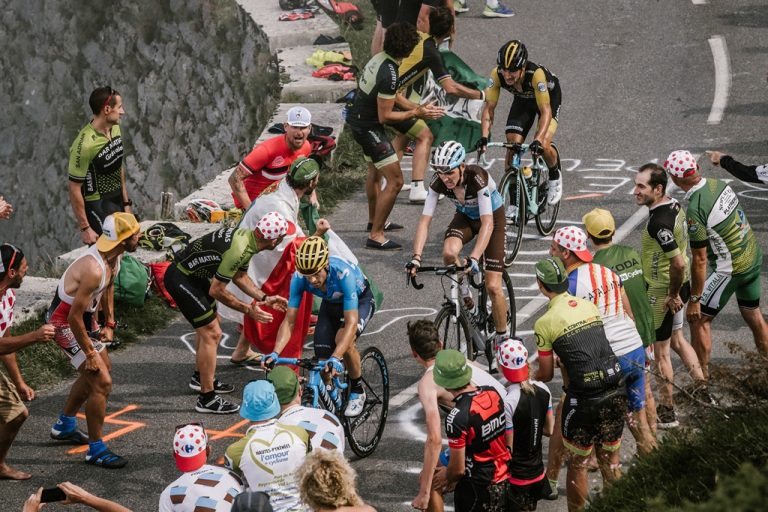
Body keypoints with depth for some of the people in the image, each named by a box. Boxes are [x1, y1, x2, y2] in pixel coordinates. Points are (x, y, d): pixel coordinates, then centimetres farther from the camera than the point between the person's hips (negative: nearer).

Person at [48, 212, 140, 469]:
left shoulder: (113, 257, -7)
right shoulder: (94, 269, -36)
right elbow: (74, 318, -30)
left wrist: (110, 316, 24)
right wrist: (89, 353, -20)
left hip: (81, 316, 10)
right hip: (63, 324, -10)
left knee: (101, 368, 26)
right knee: (102, 382, -14)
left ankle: (65, 425, 43)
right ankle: (96, 450, -3)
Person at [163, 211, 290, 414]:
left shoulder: (247, 236, 0)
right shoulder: (238, 250, -30)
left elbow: (240, 277, 15)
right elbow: (216, 291, -23)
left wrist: (264, 298, 8)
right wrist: (248, 310, -15)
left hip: (193, 275, 11)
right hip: (180, 279, -11)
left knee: (208, 326, 26)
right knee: (211, 333, -10)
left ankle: (200, 378, 45)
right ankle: (207, 399, -6)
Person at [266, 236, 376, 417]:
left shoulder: (343, 273, -42)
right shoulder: (300, 277, -30)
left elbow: (351, 323, -45)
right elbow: (289, 321, -26)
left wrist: (336, 358, -57)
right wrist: (275, 353, -41)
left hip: (360, 301, -4)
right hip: (331, 304, 4)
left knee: (344, 341, -30)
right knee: (322, 357, -9)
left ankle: (357, 391, -6)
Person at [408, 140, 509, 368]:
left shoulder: (477, 177, -37)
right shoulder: (439, 182, -25)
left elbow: (487, 223, -43)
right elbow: (425, 221, -26)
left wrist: (474, 258, -55)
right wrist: (416, 257, -39)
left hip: (493, 215, -3)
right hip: (465, 216, 3)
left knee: (493, 287, -11)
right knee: (449, 252, -31)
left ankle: (501, 339, 10)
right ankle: (463, 291, -1)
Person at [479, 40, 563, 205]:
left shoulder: (536, 74, -43)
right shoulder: (497, 74, -31)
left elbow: (545, 111, -43)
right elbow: (489, 107, -25)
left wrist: (538, 140, -54)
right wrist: (484, 137, -39)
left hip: (549, 98, -4)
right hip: (523, 99, 4)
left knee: (543, 145, -23)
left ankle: (555, 177, 11)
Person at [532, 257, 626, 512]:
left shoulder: (545, 323, -8)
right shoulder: (589, 305, 7)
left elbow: (546, 375, 1)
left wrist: (529, 378, 22)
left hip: (583, 400, -5)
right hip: (615, 392, 5)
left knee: (578, 463, 14)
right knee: (611, 459, 22)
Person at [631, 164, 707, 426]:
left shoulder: (659, 223, -31)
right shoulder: (675, 206, -1)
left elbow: (678, 263, -32)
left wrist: (672, 296, -17)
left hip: (662, 293, -9)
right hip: (679, 286, 9)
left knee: (660, 352, 6)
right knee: (676, 339, 28)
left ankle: (667, 413, 17)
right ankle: (702, 389, 36)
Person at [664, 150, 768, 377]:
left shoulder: (695, 210, -26)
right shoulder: (718, 184, -4)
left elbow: (700, 259, -21)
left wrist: (694, 299, -12)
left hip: (729, 269, -8)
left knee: (699, 319, 6)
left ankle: (702, 378, 12)